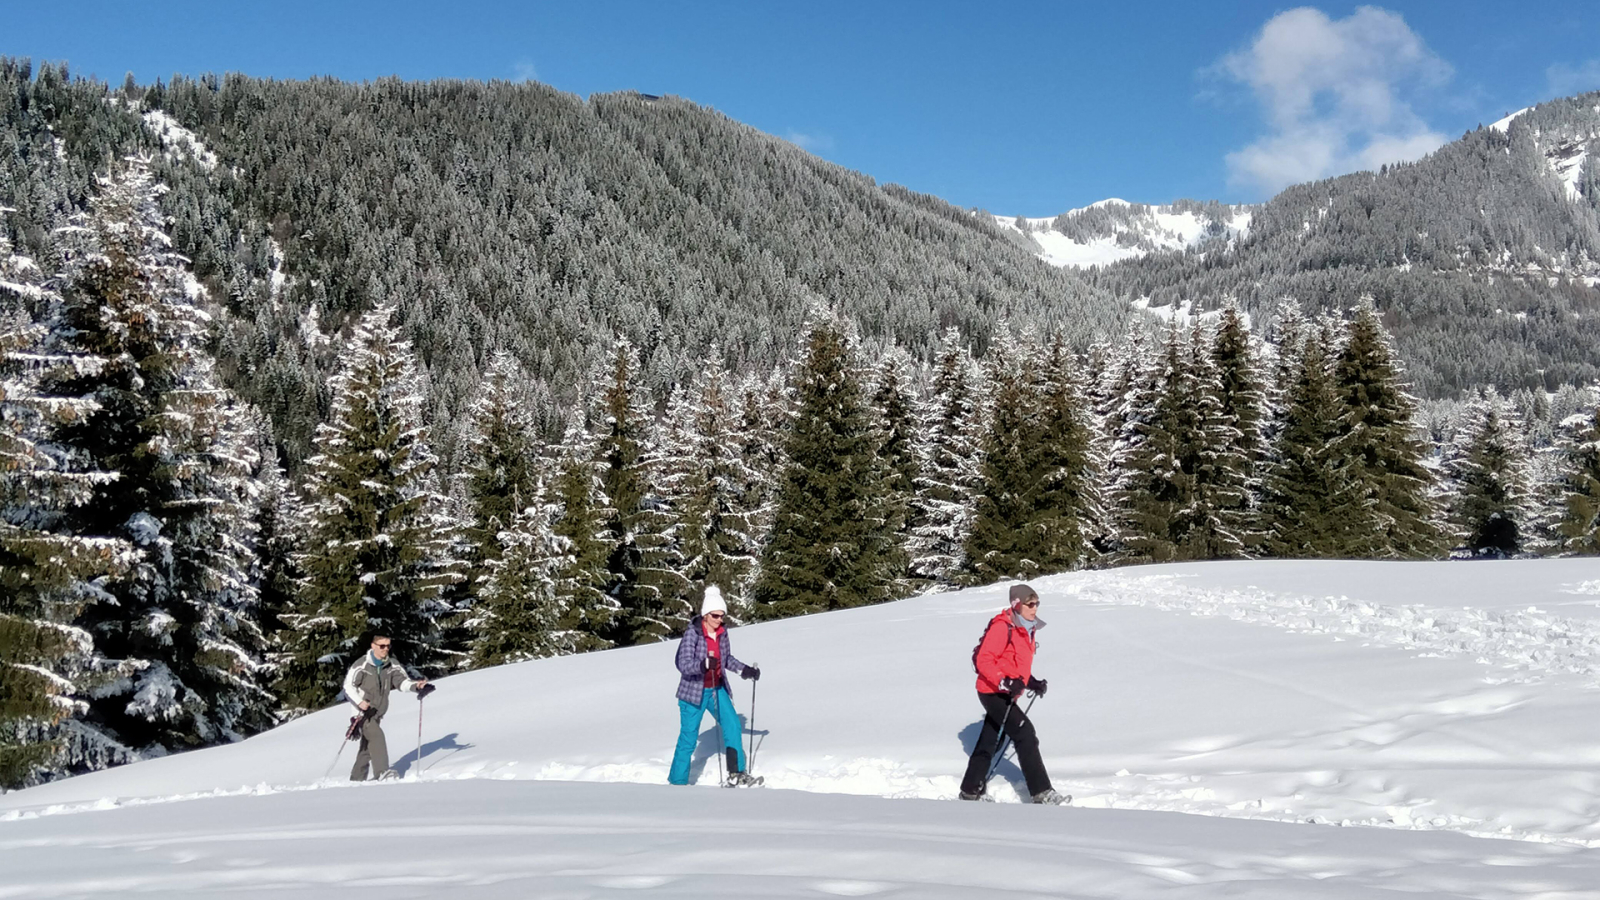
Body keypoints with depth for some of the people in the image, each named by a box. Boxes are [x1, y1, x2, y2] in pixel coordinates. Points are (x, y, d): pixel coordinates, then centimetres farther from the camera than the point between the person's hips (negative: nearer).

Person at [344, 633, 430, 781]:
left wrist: (415, 685, -28)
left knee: (367, 747, 11)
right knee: (377, 736, -24)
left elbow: (401, 681, -7)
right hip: (362, 712, -6)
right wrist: (359, 701, -26)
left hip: (377, 714, 6)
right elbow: (348, 685, -11)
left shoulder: (391, 665, 1)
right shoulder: (362, 665, -13)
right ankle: (382, 772, -31)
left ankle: (357, 779, 22)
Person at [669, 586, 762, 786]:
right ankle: (677, 782, 15)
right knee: (688, 739, 2)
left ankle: (736, 773, 0)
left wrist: (745, 670, 7)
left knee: (733, 726, -8)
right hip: (694, 692, -5)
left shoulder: (722, 632, -1)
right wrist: (703, 665, -44)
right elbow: (683, 664, -27)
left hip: (717, 689, 5)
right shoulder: (692, 633, -19)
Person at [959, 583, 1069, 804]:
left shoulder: (1028, 630, 12)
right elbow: (983, 659, -21)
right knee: (1025, 734, -14)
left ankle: (971, 791, 27)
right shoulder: (1002, 628, -18)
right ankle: (1041, 793, -12)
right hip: (992, 692, -10)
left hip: (1005, 694, 10)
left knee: (988, 743, 16)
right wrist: (1005, 682, -30)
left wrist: (1032, 683, 7)